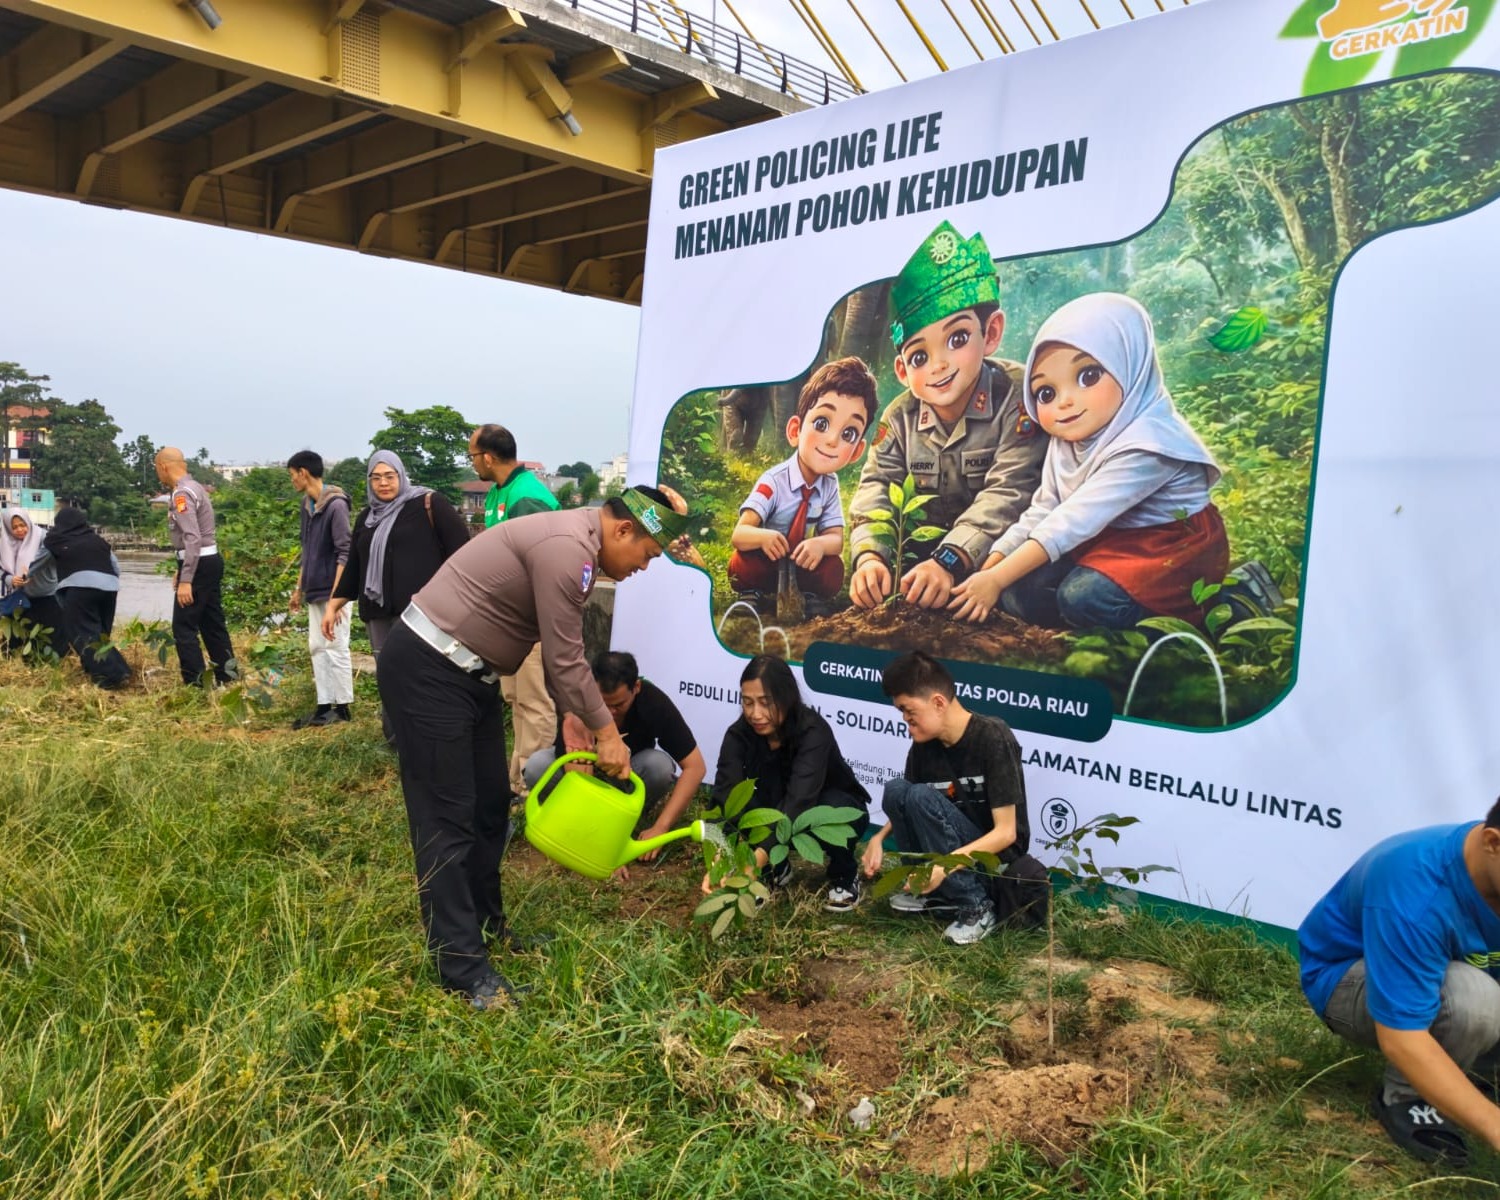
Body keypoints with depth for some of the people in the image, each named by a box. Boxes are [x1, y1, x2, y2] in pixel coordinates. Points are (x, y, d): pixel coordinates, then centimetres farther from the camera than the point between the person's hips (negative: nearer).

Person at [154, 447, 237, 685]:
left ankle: (196, 683, -3)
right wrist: (183, 569, 23)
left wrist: (185, 580, -25)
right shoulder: (194, 487, 15)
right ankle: (226, 675, 21)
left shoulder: (182, 494, -16)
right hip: (210, 560, 10)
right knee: (212, 622, 15)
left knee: (183, 627, -5)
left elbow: (193, 539, -23)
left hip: (198, 564, -10)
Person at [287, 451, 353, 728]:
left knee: (336, 648, -1)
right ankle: (325, 706, 18)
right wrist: (299, 588, 20)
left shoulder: (336, 505, -16)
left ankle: (342, 708, 9)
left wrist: (335, 597, -23)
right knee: (317, 648, 11)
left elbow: (344, 554, -19)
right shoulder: (306, 505, 10)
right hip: (315, 590, 9)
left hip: (332, 591, -8)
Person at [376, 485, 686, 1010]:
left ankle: (486, 925, 29)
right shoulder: (567, 547, -23)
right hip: (426, 670, -11)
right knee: (448, 820, -6)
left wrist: (577, 721, 6)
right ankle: (462, 967, 1)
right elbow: (565, 662, -19)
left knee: (491, 804, 15)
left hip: (468, 671, 11)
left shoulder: (575, 546, 10)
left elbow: (560, 653, 13)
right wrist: (606, 732, -8)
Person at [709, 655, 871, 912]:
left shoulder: (813, 732, -34)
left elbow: (799, 803, -48)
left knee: (832, 807, -38)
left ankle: (844, 875, -7)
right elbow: (725, 797, -34)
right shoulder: (739, 734, -22)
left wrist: (755, 861, -60)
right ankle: (776, 868, 0)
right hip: (777, 811, 3)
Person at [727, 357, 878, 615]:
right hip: (764, 565, -3)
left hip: (803, 565, 3)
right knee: (742, 563, -33)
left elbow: (835, 538, -12)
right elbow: (739, 535, -31)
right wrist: (763, 537, -55)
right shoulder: (773, 482, -25)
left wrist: (820, 544, -37)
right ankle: (751, 595, -2)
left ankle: (807, 597, 4)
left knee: (833, 570, -24)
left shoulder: (830, 486, -9)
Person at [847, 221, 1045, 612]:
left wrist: (949, 562, -44)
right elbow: (876, 488, -14)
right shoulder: (900, 418, -7)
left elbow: (1007, 494, -31)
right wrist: (870, 556, -36)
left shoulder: (1018, 398, -23)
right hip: (926, 541, 4)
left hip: (998, 544, -4)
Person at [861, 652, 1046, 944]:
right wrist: (880, 837, -11)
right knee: (895, 790, -16)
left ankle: (977, 907, -17)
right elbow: (904, 807, 9)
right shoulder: (923, 745, -4)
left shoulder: (993, 738, -22)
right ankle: (940, 892, -2)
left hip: (997, 856, -6)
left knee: (920, 796, -27)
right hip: (957, 845, 6)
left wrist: (947, 864, -35)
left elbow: (1006, 832, -23)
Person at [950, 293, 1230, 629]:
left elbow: (1073, 522, -31)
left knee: (1084, 595, -31)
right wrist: (989, 569, -11)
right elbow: (1041, 513, 2)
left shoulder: (1146, 447, -27)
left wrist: (997, 579, -31)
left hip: (1173, 551, -7)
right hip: (1109, 545, 7)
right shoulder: (1065, 442, -1)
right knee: (1019, 592, -11)